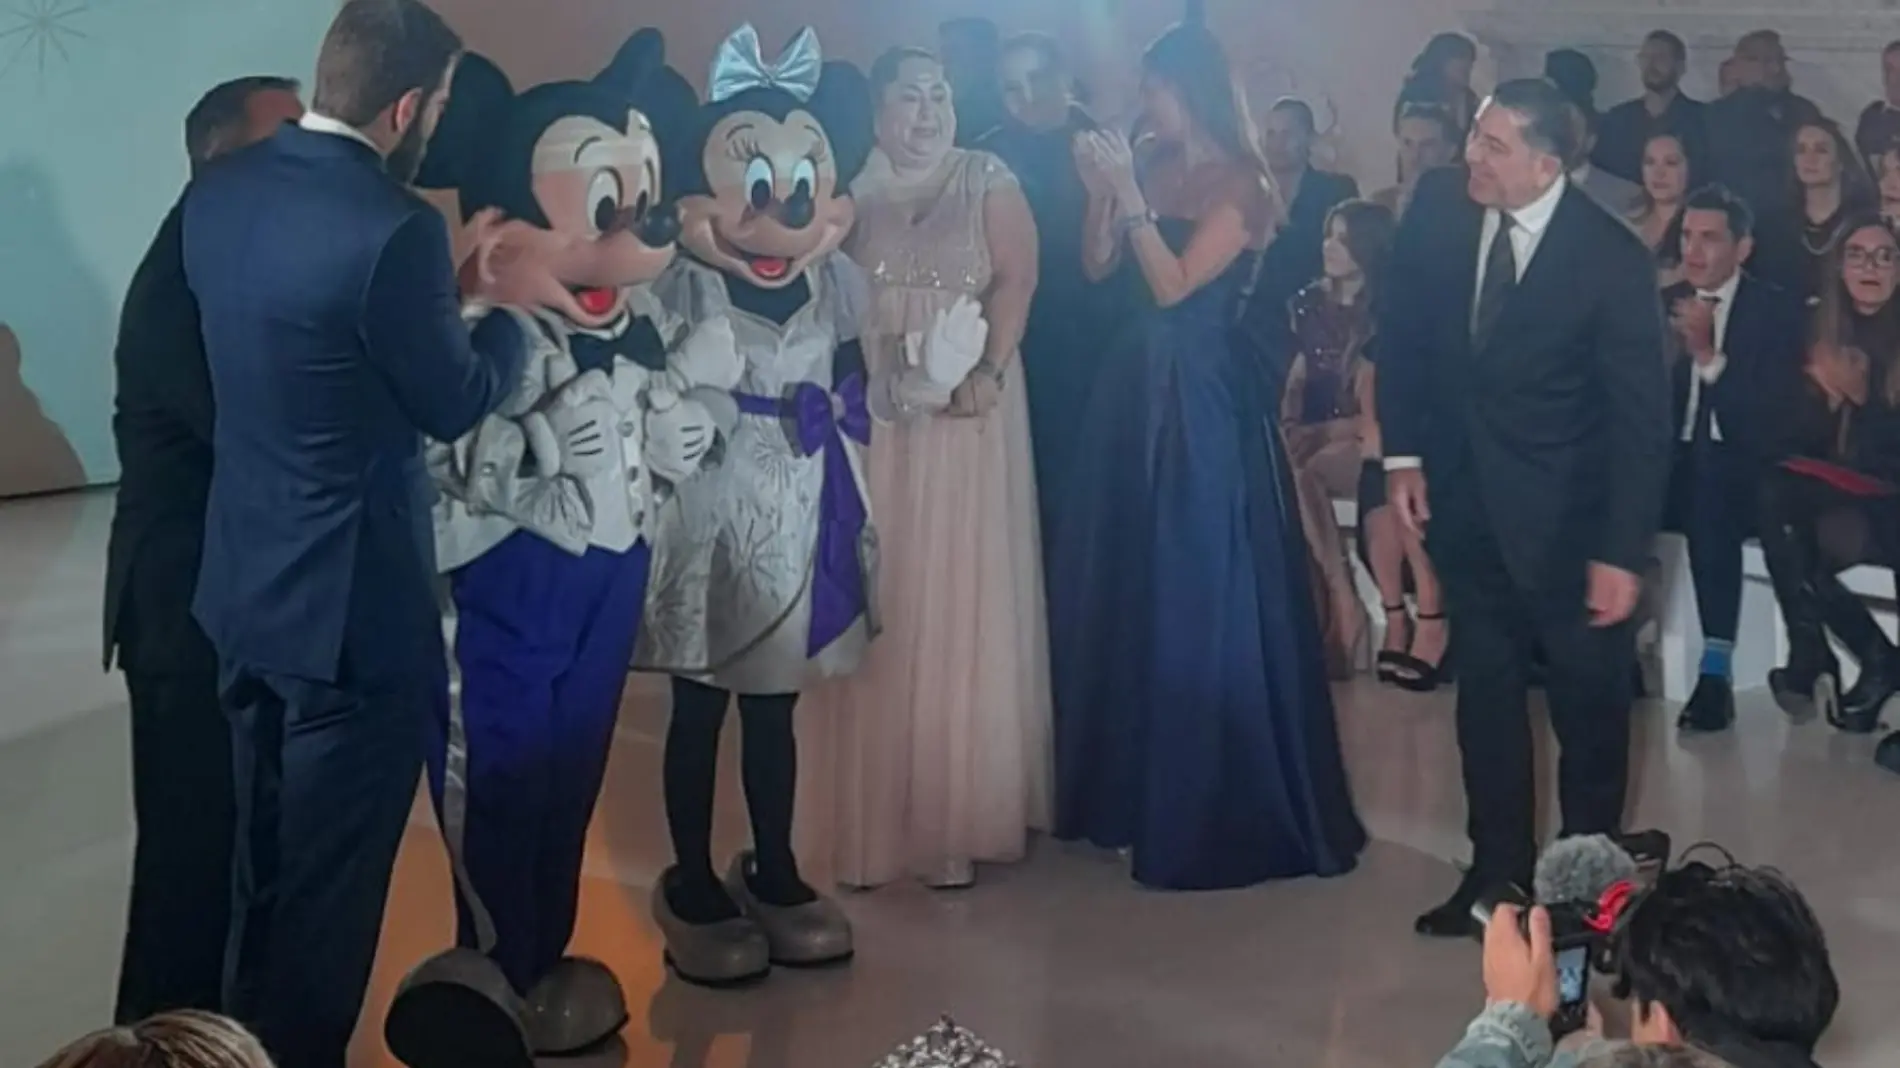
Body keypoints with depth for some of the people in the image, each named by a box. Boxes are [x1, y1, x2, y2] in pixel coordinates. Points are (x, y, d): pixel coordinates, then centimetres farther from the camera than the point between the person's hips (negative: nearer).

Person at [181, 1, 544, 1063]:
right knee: (329, 879, 9)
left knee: (263, 864, 25)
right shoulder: (396, 226, -24)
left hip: (246, 583, 9)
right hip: (354, 602, -8)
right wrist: (511, 304, 5)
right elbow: (454, 402, -12)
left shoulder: (219, 192, 1)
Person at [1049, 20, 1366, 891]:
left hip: (1201, 400, -7)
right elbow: (1098, 266, 8)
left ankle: (1212, 809, 10)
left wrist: (1130, 194, -17)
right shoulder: (1155, 168, 7)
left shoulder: (1240, 184, -11)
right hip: (1137, 390, 8)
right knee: (1119, 588, 13)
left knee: (1197, 599, -2)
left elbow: (1174, 285, -18)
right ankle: (1129, 783, 27)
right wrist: (1104, 189, -5)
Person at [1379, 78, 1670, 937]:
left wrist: (1623, 551, -17)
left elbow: (1641, 414, -16)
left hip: (1565, 509, -4)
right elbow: (1403, 333, 5)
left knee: (1589, 696, 10)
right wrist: (1402, 453, -1)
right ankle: (1498, 870, 25)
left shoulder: (1611, 257, -20)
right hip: (1463, 496, 4)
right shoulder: (1439, 207, -8)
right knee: (1485, 691, 13)